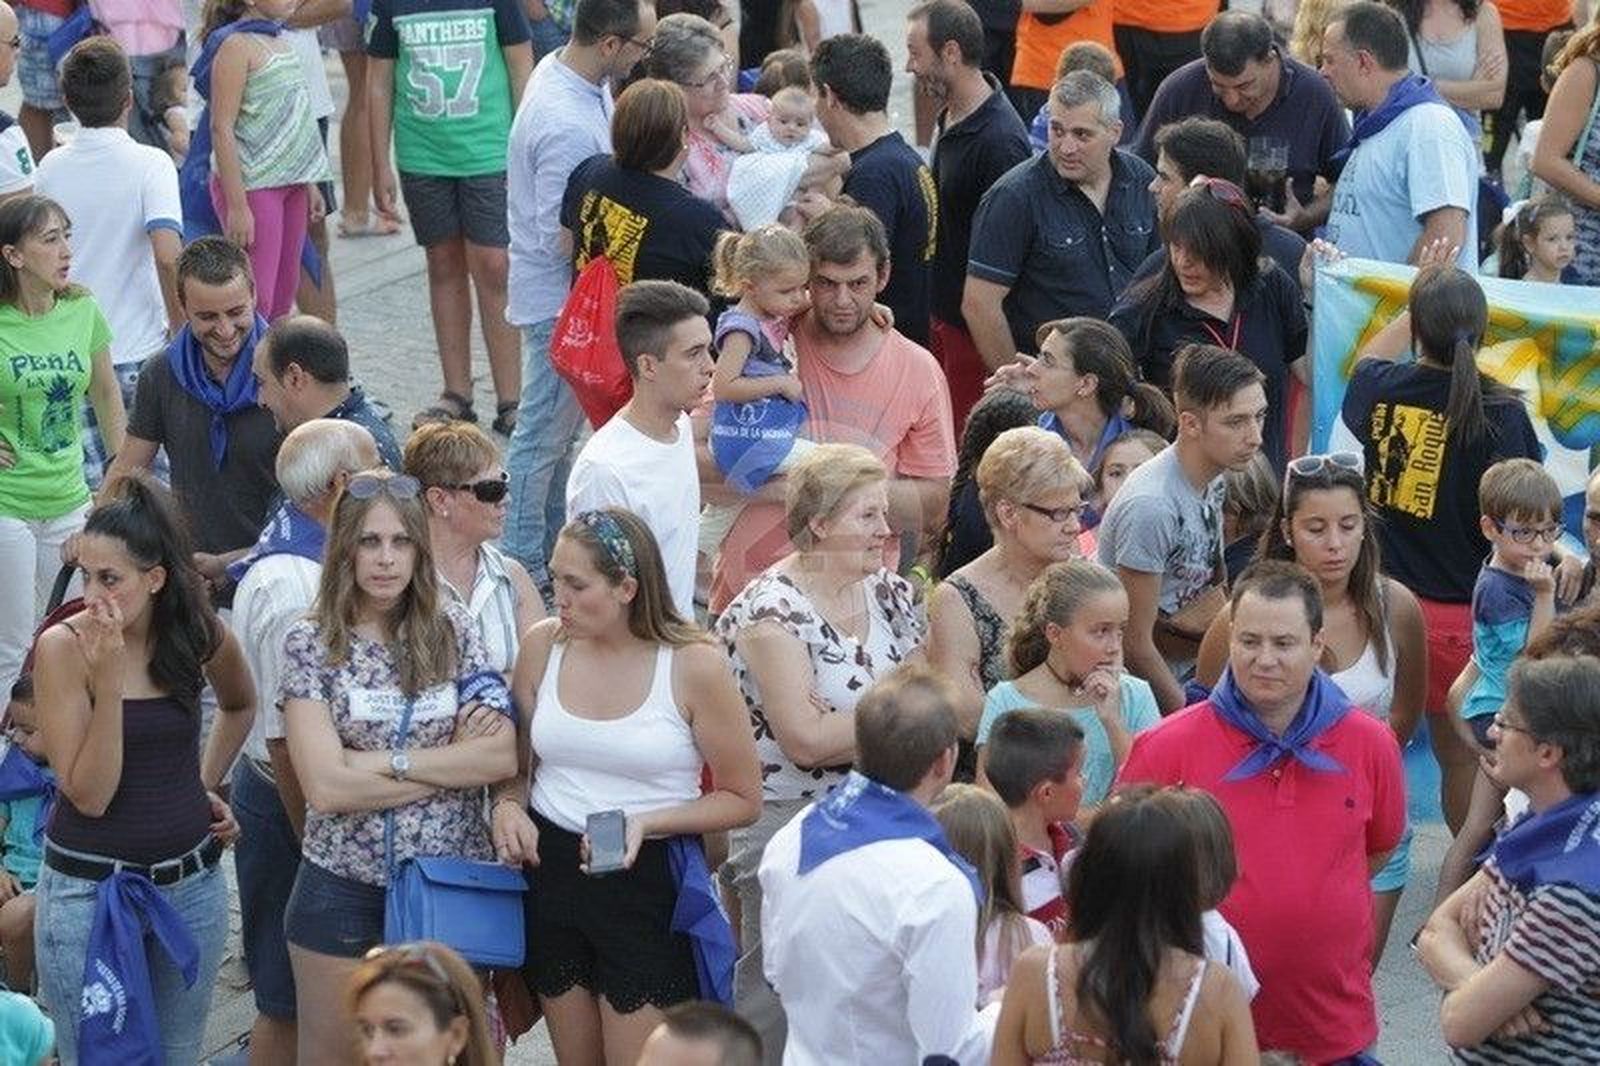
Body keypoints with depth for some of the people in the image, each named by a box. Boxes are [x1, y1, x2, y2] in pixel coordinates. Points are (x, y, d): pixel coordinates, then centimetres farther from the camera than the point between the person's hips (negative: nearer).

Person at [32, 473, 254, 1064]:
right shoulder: (62, 648, -15)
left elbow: (239, 705, 21)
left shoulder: (201, 634, -4)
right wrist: (107, 680, -26)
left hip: (191, 881, 4)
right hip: (90, 889, -4)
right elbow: (89, 795, -18)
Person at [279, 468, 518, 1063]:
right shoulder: (311, 642, -6)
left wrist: (388, 760, -15)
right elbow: (325, 786, -15)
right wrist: (454, 762, -10)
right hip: (343, 894, -2)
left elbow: (503, 757, -8)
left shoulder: (453, 633, 1)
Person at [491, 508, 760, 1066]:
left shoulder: (693, 665, -12)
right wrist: (508, 806, -7)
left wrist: (646, 824, -17)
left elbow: (742, 799, -4)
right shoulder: (543, 645, 0)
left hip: (649, 881, -4)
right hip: (550, 871, 4)